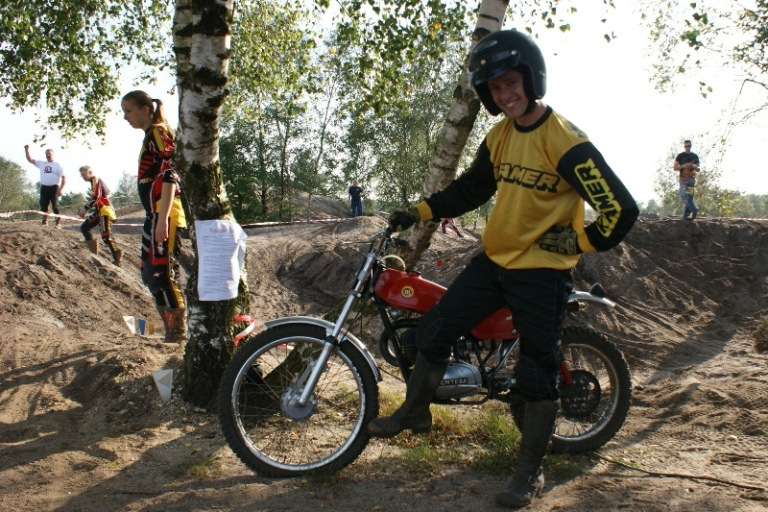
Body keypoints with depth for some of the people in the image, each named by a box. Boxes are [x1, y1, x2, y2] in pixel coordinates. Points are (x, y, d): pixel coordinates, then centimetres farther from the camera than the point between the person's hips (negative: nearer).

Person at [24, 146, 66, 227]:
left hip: (54, 187, -4)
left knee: (55, 206, -5)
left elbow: (63, 177, -4)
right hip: (44, 187, 4)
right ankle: (45, 222, 16)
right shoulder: (41, 163, 12)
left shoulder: (58, 165, 1)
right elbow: (30, 159, 12)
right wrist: (27, 150, -3)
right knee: (43, 206, 6)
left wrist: (61, 189, -13)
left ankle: (58, 223, -1)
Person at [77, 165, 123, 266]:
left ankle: (117, 257, -7)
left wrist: (85, 208, -21)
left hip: (105, 212, -10)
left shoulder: (96, 181, -12)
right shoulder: (96, 181, 17)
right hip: (100, 211, 10)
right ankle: (93, 248, 10)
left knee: (106, 236, -12)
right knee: (84, 227, 10)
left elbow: (96, 197, -23)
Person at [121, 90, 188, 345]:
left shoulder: (158, 133, -8)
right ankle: (172, 333, 20)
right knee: (150, 274, 13)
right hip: (156, 215, 10)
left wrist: (163, 218, -23)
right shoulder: (151, 136, 21)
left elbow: (170, 176, -17)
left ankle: (179, 335, -3)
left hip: (165, 215, -10)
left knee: (163, 274, -9)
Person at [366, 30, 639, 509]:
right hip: (493, 261, 7)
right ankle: (416, 412, 32)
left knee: (538, 378, 3)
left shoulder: (566, 141, -18)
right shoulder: (499, 136, 5)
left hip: (542, 272, -7)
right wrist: (419, 212, 11)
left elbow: (621, 209, -21)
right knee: (434, 330, 9)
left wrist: (574, 242, -12)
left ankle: (531, 472, 19)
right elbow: (470, 189, 19)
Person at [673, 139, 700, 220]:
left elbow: (698, 169, 17)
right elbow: (675, 168, 2)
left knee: (690, 197, -2)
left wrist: (694, 166, -6)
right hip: (683, 179, -2)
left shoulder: (695, 156, 14)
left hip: (692, 179, 2)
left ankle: (686, 215, 0)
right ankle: (694, 210, -15)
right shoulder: (680, 156, 5)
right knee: (684, 196, -19)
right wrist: (683, 166, -14)